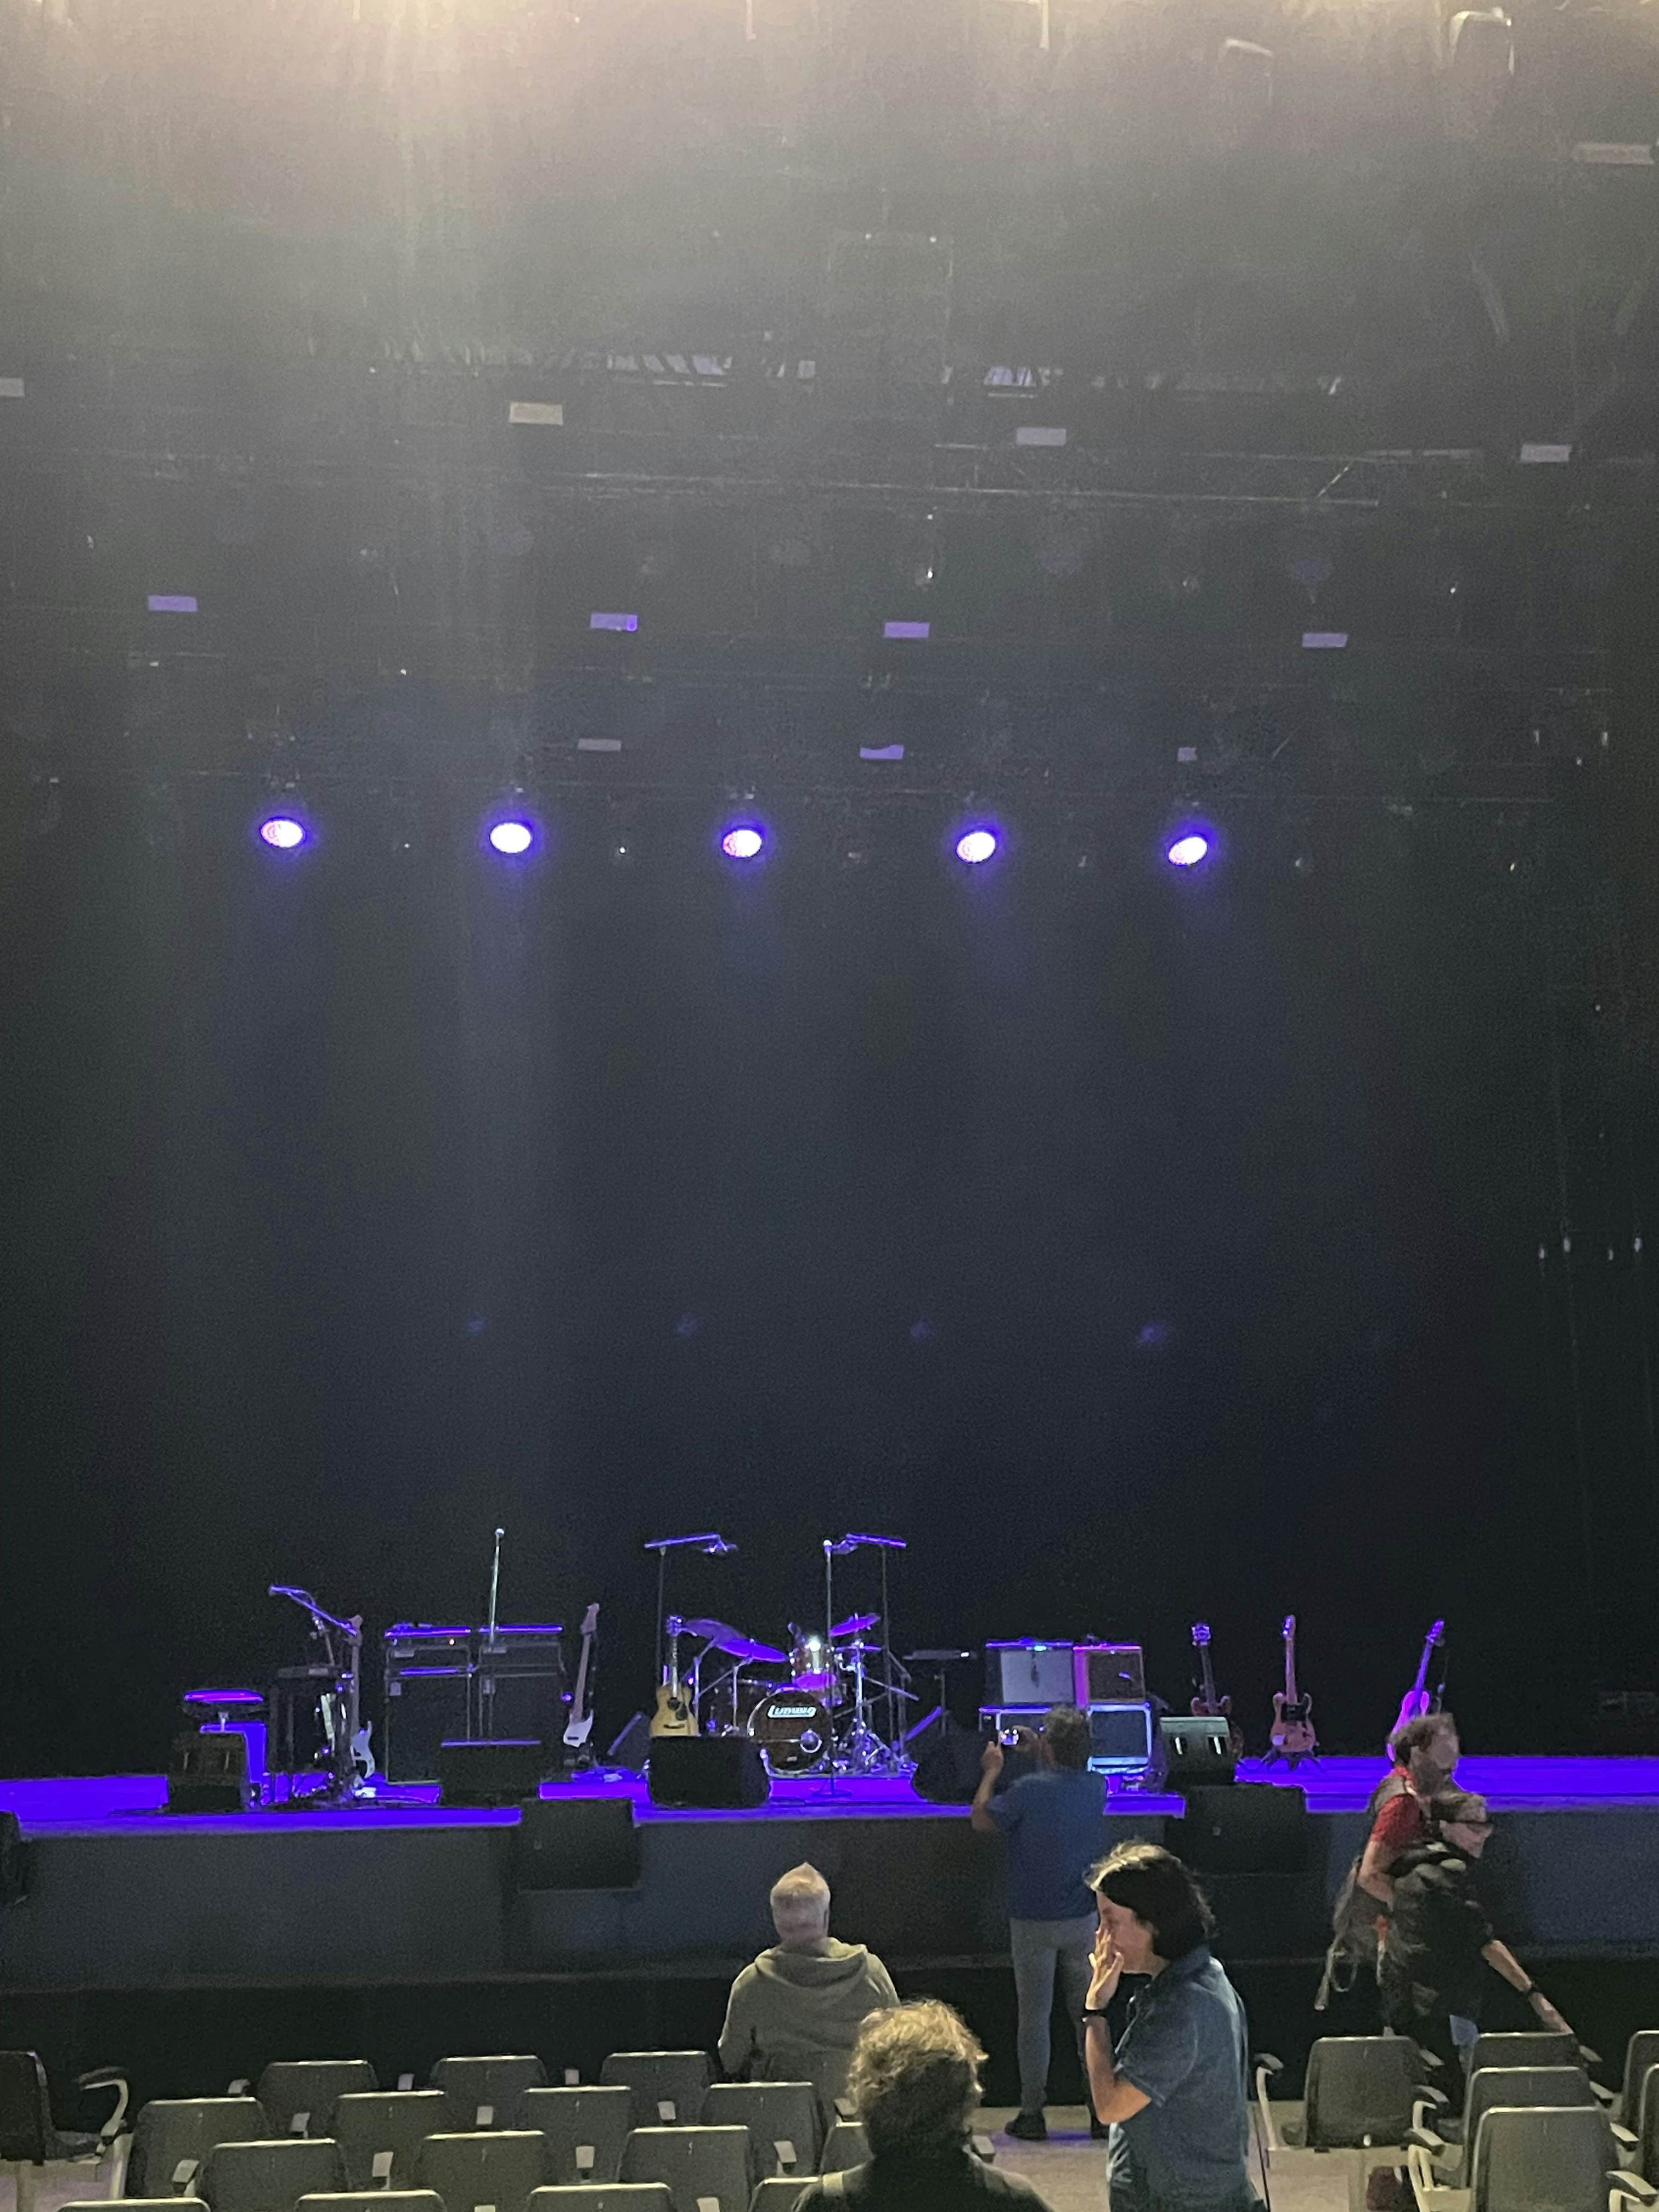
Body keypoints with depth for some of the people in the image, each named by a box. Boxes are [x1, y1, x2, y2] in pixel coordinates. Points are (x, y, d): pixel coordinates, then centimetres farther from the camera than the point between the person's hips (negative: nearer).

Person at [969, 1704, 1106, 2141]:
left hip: (1034, 1922, -4)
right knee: (1088, 2012, 12)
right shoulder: (1096, 1788, -4)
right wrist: (1040, 1754, 25)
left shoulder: (1030, 1790, -20)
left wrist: (992, 1771, 5)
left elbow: (981, 1821, -6)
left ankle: (1032, 2113, 10)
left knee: (1034, 2016, 5)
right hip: (1083, 1920, 4)